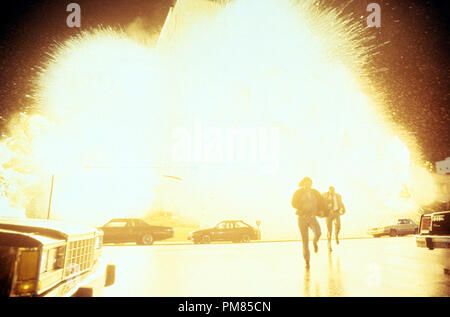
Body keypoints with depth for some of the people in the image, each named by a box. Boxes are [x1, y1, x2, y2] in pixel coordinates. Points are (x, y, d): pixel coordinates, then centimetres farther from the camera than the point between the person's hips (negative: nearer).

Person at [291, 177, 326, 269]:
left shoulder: (315, 193, 6)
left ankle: (315, 241, 11)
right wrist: (303, 209, -28)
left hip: (312, 218, 1)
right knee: (305, 241, -2)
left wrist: (316, 212, 5)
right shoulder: (298, 193, -3)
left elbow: (323, 204, 12)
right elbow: (294, 203, -18)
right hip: (302, 219, -1)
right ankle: (307, 262, 12)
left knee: (318, 233, -27)